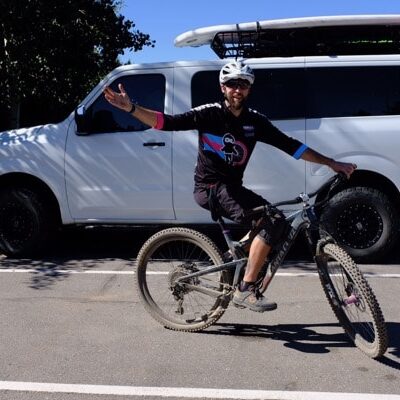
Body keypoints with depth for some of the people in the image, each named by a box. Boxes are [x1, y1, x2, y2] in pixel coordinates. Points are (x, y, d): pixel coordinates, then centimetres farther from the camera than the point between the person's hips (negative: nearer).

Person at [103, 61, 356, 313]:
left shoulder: (256, 121, 5)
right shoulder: (209, 114, -8)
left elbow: (290, 145, 7)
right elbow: (167, 122, -15)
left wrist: (332, 163, 6)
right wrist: (130, 107, -28)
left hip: (233, 187, 7)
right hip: (210, 187, -7)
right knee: (274, 220, -21)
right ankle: (246, 290, -15)